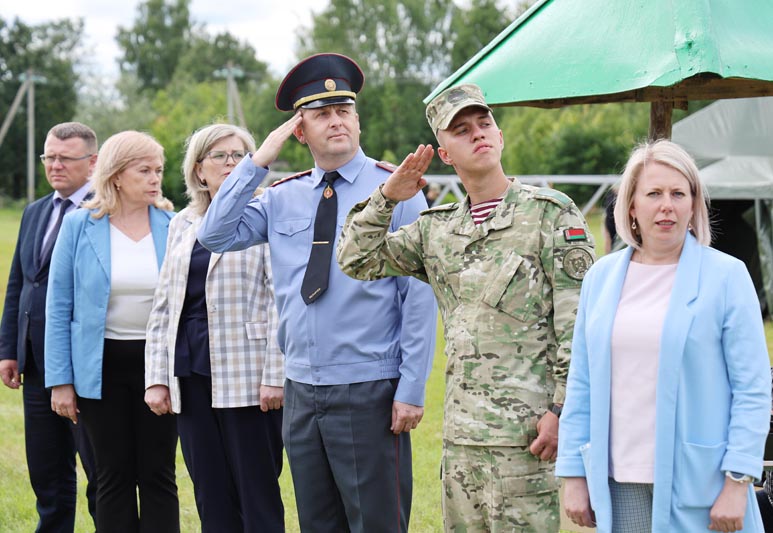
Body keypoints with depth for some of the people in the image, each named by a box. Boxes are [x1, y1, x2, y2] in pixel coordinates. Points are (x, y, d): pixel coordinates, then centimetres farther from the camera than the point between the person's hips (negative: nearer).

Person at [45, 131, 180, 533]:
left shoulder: (173, 227, 0)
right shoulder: (79, 226, -2)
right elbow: (58, 308, 0)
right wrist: (60, 380, -4)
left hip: (158, 362, 1)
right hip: (102, 365, 0)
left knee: (158, 474, 4)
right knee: (114, 475, 7)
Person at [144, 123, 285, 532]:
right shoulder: (182, 224, 15)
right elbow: (163, 306, 15)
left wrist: (275, 376, -14)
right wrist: (156, 377, 8)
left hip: (246, 376, -5)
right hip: (192, 374, 5)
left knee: (258, 497, -2)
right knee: (211, 499, 7)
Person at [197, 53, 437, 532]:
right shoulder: (283, 198, 9)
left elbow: (420, 298, -8)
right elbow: (216, 235, 3)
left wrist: (412, 390, -12)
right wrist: (258, 162, -1)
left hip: (369, 395, -5)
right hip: (302, 392, 5)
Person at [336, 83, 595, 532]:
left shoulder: (551, 212, -2)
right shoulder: (437, 229, 15)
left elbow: (577, 325, -6)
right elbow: (357, 260, 16)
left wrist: (562, 409, -12)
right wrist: (387, 198, 5)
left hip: (525, 428, -6)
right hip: (460, 431, 6)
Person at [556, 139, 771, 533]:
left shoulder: (726, 276, -2)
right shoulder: (601, 277, 8)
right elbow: (581, 385, 10)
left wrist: (738, 482, -10)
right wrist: (574, 475, 7)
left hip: (698, 483, -3)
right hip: (620, 484, 3)